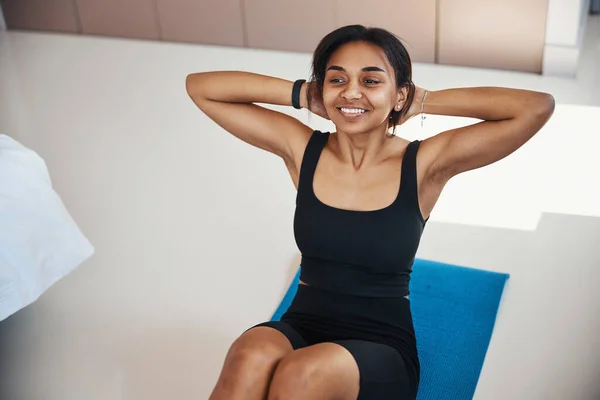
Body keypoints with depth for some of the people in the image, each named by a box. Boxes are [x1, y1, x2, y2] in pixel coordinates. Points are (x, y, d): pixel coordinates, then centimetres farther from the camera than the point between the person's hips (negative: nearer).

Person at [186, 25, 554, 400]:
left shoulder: (424, 164, -6)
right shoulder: (300, 148, 0)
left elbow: (538, 107, -14)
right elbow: (199, 86, 3)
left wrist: (423, 102, -10)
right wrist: (301, 94, -5)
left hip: (382, 350, -1)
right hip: (301, 329, 2)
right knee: (250, 358, -34)